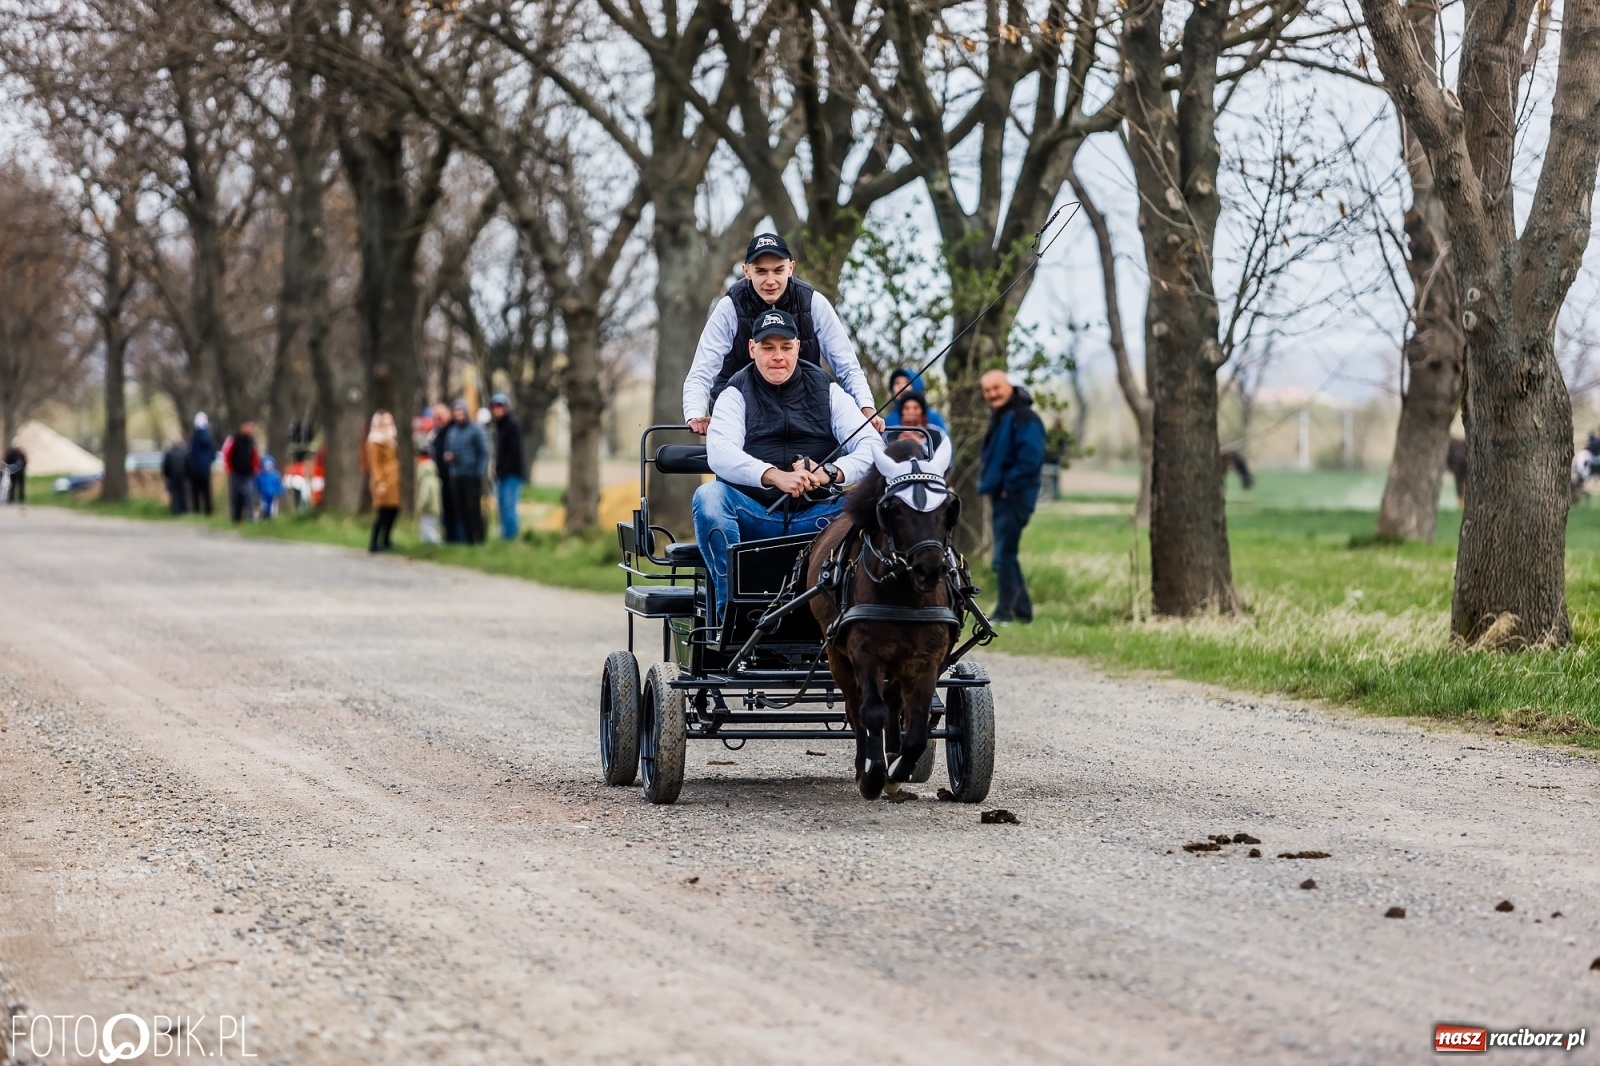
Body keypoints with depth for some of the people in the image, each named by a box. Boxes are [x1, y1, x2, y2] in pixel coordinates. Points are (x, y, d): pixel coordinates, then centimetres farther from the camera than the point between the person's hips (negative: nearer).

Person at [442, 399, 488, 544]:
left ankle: (478, 538, -5)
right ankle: (467, 539, 9)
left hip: (472, 476, -6)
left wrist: (480, 472, -14)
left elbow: (484, 452, -5)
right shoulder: (451, 432, 15)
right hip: (456, 476, 6)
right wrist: (447, 457, 1)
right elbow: (447, 451, 25)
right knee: (461, 510, 4)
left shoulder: (475, 429, -3)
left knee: (473, 508, -9)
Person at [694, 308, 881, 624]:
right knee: (708, 497, -30)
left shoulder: (827, 393, 12)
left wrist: (830, 473, -22)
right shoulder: (737, 394, 9)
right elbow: (719, 453, -11)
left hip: (816, 520, 0)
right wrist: (775, 476, -29)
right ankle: (730, 610, -32)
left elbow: (871, 446, -1)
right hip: (754, 520, 0)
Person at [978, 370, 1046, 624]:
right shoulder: (999, 417, 17)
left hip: (1013, 497, -10)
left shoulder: (1023, 418, -14)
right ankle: (1022, 610, 21)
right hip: (1001, 497, 10)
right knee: (1006, 555, 14)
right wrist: (988, 484, 14)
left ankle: (1006, 611, -8)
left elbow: (1031, 457, -23)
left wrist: (1009, 486, -18)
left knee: (1003, 556, -11)